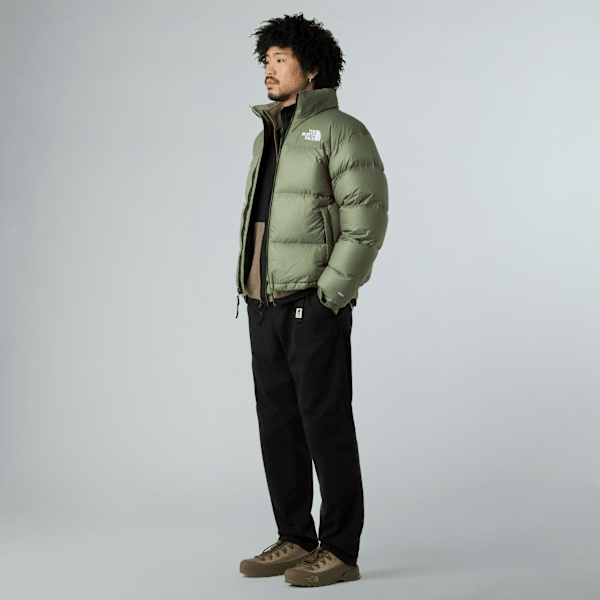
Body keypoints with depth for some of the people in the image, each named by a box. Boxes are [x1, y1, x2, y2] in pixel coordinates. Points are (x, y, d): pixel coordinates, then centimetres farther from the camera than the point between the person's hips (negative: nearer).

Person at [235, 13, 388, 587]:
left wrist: (329, 292, -18)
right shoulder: (266, 137, 18)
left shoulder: (341, 131, -7)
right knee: (277, 421, 10)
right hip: (264, 302, 8)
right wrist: (250, 286, 14)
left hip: (315, 302, -8)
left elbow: (367, 219, -14)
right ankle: (295, 539, 20)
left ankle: (340, 551, 5)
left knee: (325, 421, -4)